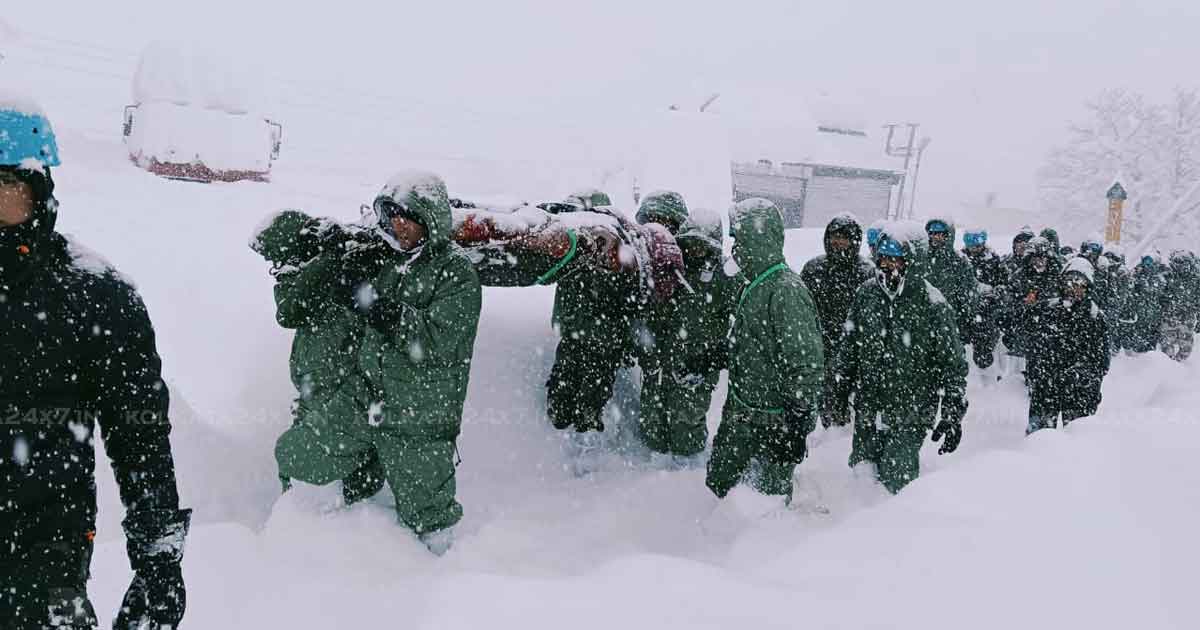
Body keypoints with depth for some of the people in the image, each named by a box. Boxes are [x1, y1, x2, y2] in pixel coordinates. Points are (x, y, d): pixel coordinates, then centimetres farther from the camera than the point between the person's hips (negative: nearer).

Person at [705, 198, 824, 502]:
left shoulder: (786, 291, -22)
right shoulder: (753, 285, 8)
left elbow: (806, 365, -23)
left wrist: (799, 425, -21)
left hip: (774, 421, -9)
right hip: (739, 414, 9)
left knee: (771, 495, 6)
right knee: (716, 483, 18)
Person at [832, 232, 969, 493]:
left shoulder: (930, 302, -10)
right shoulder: (865, 294, 2)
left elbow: (953, 362, -6)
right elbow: (850, 342, 19)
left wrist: (953, 415, -9)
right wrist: (843, 381, 22)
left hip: (911, 414, -4)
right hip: (867, 410, 5)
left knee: (896, 481, -8)